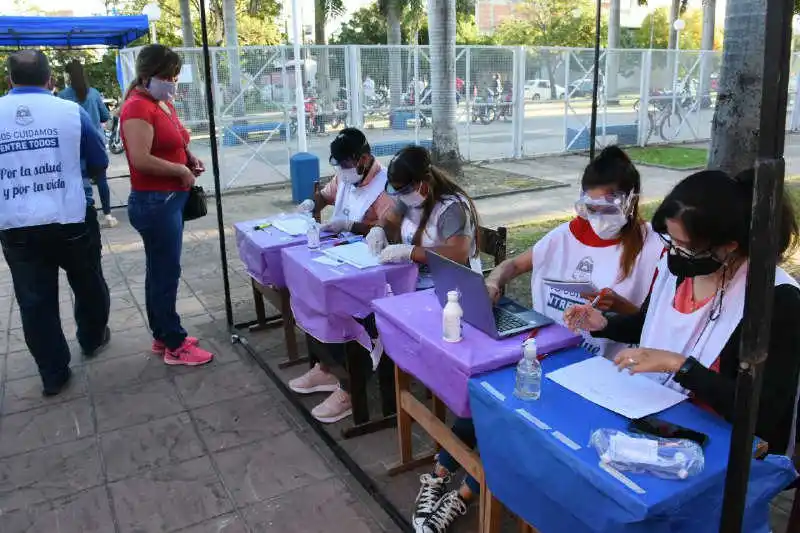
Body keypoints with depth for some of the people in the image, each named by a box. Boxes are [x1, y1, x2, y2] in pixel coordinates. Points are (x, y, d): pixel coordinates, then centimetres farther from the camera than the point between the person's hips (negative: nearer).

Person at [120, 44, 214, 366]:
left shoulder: (164, 103, 12)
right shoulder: (138, 108, -17)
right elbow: (141, 159, -27)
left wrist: (191, 159, 9)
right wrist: (181, 170, -16)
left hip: (170, 198, 10)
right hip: (154, 202, -10)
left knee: (160, 270, 16)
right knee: (167, 272, -3)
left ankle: (162, 336, 27)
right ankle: (175, 346, 7)